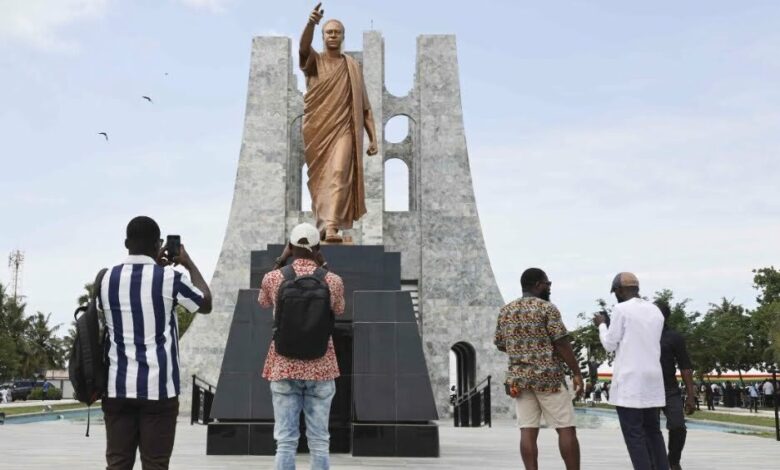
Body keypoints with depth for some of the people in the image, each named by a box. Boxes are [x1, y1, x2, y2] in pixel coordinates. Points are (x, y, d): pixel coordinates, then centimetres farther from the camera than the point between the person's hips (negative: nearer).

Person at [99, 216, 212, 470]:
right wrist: (189, 263, 19)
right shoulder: (169, 278, -8)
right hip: (158, 387, -3)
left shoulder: (107, 279, 3)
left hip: (118, 386, 4)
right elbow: (206, 304, 8)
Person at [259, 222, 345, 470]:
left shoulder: (273, 278, -4)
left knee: (285, 442, 3)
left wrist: (280, 261, 19)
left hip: (284, 368, 0)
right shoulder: (333, 280, -3)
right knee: (319, 441, 5)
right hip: (320, 369, 0)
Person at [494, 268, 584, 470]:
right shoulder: (547, 308, -7)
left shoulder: (505, 311, 10)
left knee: (528, 431, 2)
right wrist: (577, 373, -6)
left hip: (519, 378, 5)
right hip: (548, 377, -5)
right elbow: (562, 344, -11)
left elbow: (500, 345, 16)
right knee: (566, 429, 2)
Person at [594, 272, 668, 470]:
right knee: (653, 431, 14)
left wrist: (602, 325, 12)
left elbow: (610, 345, -5)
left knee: (634, 434, -4)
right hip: (653, 380, 7)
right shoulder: (656, 311, 11)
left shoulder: (621, 309, -9)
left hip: (630, 380, -7)